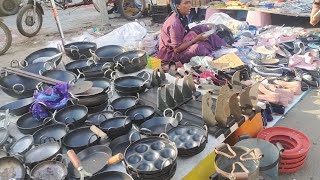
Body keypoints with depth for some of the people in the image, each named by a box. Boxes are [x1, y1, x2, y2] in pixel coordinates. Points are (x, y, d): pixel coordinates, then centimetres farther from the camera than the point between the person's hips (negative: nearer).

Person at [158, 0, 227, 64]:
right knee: (197, 47, -34)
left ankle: (223, 47, 5)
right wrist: (196, 39, -23)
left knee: (202, 29, -1)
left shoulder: (182, 17, 0)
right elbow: (177, 49, -25)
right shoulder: (174, 22, -25)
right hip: (169, 54, -9)